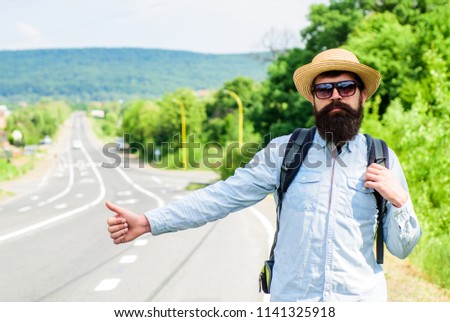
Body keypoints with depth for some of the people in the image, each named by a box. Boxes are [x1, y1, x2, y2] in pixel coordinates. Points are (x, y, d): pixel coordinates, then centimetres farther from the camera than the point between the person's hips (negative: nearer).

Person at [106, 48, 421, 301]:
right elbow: (223, 196, -7)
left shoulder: (382, 158, 1)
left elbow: (402, 248, 6)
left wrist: (398, 199, -13)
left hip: (361, 298, 0)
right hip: (292, 297, 0)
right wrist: (147, 222, -14)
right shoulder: (285, 151, -2)